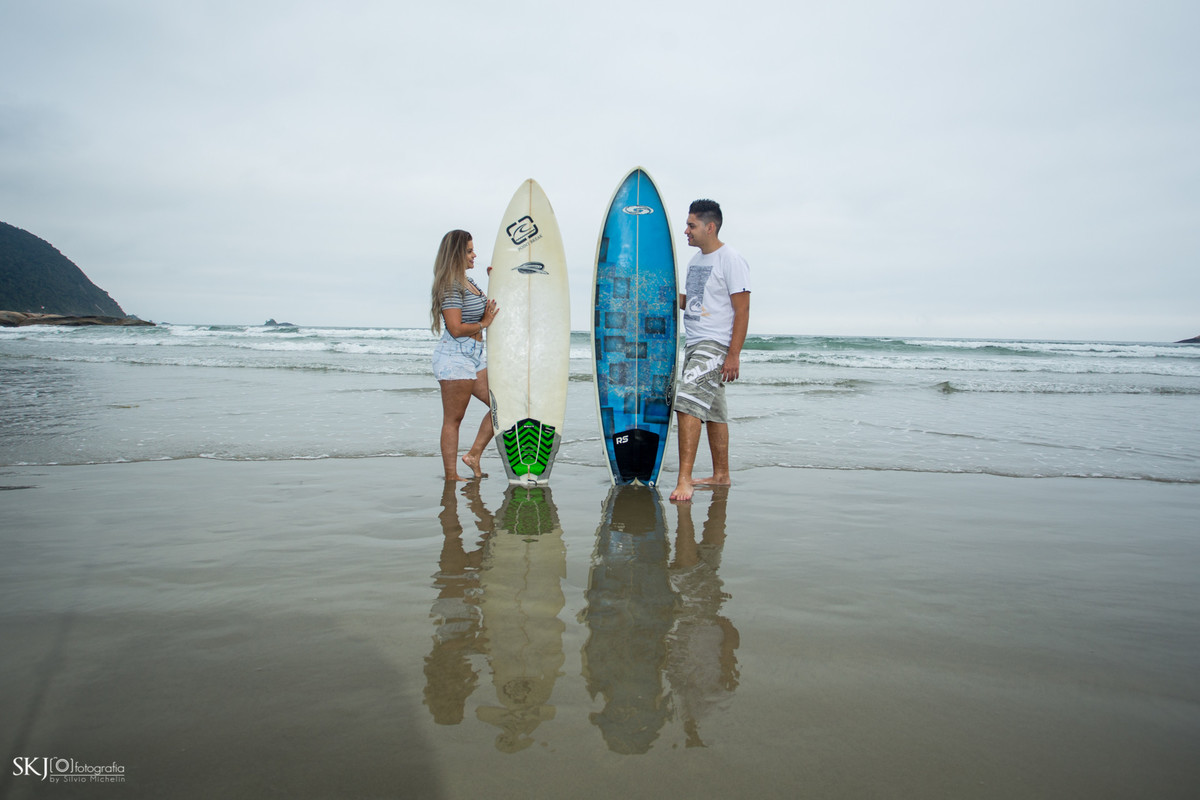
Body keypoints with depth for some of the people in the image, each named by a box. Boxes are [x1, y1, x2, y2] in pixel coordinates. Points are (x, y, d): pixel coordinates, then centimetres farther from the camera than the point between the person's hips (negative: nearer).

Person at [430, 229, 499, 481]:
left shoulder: (468, 282, 16)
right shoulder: (451, 286, -14)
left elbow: (486, 311, 30)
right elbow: (456, 329, -21)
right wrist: (484, 323, -6)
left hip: (475, 356, 10)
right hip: (455, 358, -10)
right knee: (453, 419, -3)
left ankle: (474, 455, 15)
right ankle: (451, 476, 5)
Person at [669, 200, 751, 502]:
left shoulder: (731, 260, -10)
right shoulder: (695, 261, 16)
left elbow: (742, 311, -14)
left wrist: (734, 355, -20)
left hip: (716, 345, -9)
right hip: (694, 344, 9)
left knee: (687, 403, -19)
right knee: (713, 412, 13)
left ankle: (684, 480, -19)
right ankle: (721, 475, 22)